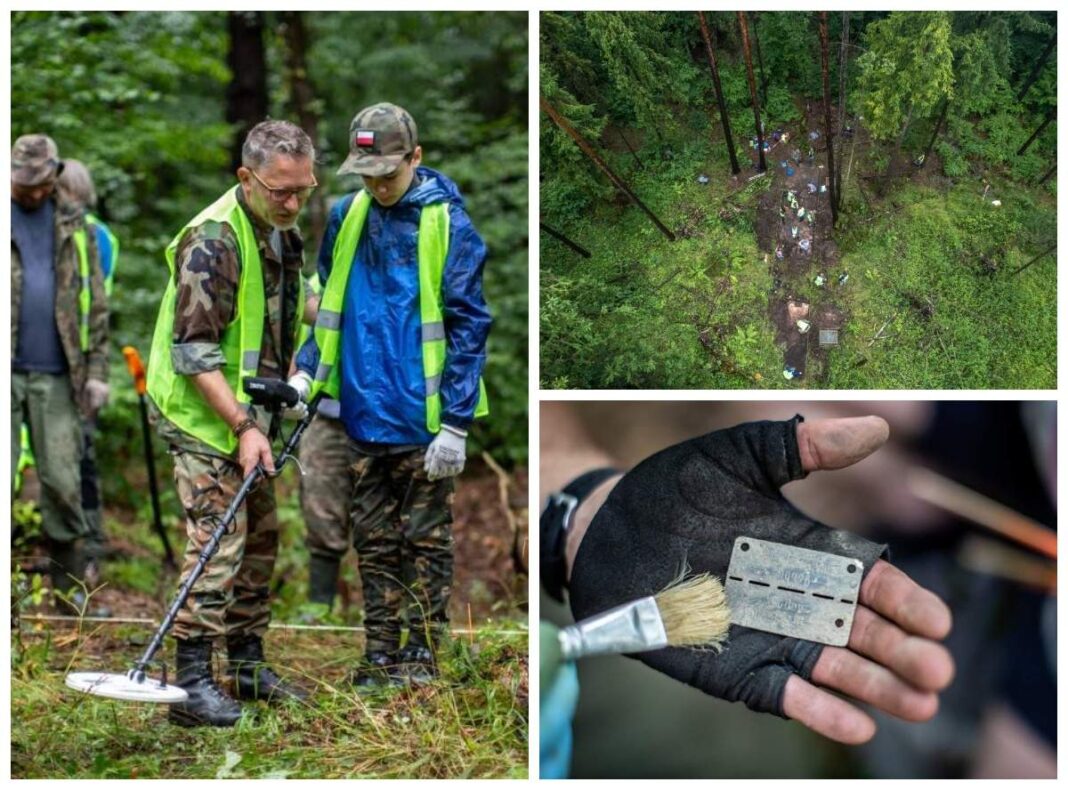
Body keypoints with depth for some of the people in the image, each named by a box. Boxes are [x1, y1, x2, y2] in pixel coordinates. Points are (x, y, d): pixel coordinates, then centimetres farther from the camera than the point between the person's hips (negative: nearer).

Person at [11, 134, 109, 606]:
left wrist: (96, 370, 5)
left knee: (63, 481, 4)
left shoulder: (73, 223, 12)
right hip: (8, 370, -2)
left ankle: (71, 586, 15)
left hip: (56, 373, 2)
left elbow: (95, 303, 12)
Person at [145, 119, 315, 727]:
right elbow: (193, 351, -25)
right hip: (204, 416, -9)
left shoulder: (283, 232, 7)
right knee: (217, 544, -12)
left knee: (260, 539, 13)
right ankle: (193, 683, -7)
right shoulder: (213, 241, -22)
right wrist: (242, 426, -27)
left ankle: (248, 667, 24)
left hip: (250, 412, 9)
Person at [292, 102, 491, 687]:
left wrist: (455, 424, -14)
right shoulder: (347, 216, 7)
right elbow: (327, 301, 18)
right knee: (373, 540, 13)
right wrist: (306, 373, 3)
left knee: (425, 539, 5)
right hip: (364, 414, 6)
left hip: (423, 418, -6)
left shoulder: (447, 223, -10)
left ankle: (421, 655, 15)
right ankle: (380, 654, 23)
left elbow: (468, 326, -11)